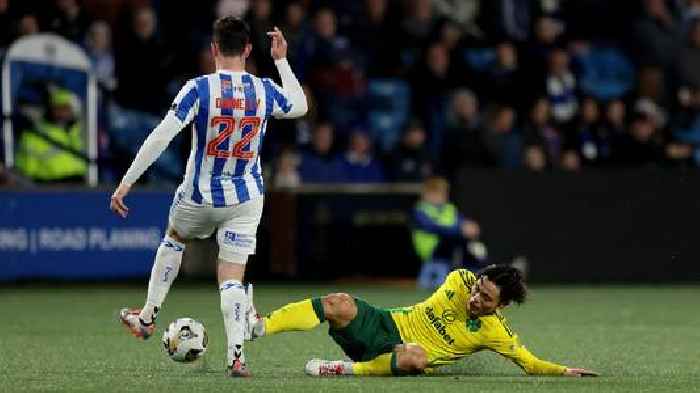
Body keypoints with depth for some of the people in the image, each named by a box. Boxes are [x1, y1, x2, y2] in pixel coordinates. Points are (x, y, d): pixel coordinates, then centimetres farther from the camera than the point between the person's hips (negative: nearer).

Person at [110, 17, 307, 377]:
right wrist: (282, 60, 27)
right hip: (246, 199, 1)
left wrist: (126, 183, -15)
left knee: (173, 240, 28)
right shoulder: (264, 90, -5)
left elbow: (160, 138, -19)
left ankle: (147, 317, 37)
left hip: (199, 195, -1)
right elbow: (300, 106, 18)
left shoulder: (199, 88, -16)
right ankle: (236, 354, -13)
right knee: (232, 277, 2)